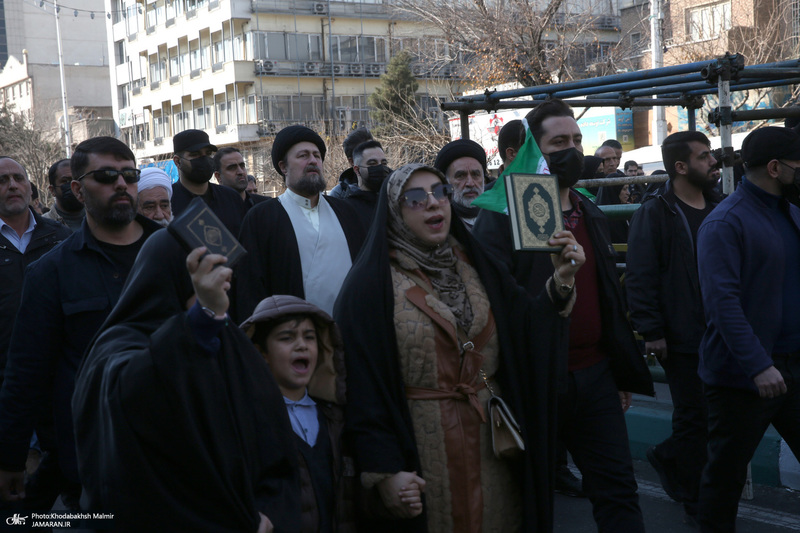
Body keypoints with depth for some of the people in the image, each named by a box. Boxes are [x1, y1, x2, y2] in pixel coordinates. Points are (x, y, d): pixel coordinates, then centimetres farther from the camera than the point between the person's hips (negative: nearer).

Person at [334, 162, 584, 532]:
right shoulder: (372, 283, -9)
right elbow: (361, 385, -13)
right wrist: (384, 471, -18)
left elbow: (524, 333, 0)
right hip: (421, 453, -4)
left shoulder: (475, 265, 7)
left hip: (491, 443, 5)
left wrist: (560, 282, -14)